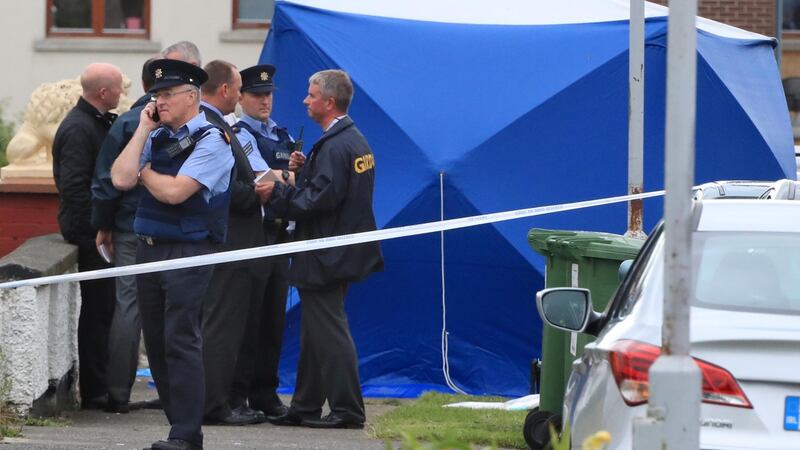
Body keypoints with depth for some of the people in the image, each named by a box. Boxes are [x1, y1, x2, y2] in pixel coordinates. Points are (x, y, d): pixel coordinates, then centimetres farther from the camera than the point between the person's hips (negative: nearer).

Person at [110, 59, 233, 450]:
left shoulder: (211, 141, -9)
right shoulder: (157, 138, 13)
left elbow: (174, 191, -19)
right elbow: (121, 179, 0)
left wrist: (145, 172, -1)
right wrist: (143, 130, 0)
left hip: (188, 254, -8)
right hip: (149, 249, 8)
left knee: (181, 342, -10)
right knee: (156, 342, 10)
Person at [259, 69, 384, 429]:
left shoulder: (334, 146, -19)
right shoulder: (355, 140, 13)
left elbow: (320, 200, -25)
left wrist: (276, 194, -14)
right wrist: (291, 185, 10)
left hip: (326, 257, -10)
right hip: (343, 249, 10)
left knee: (327, 332, -5)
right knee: (317, 332, 14)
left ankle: (347, 410, -2)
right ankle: (305, 407, 20)